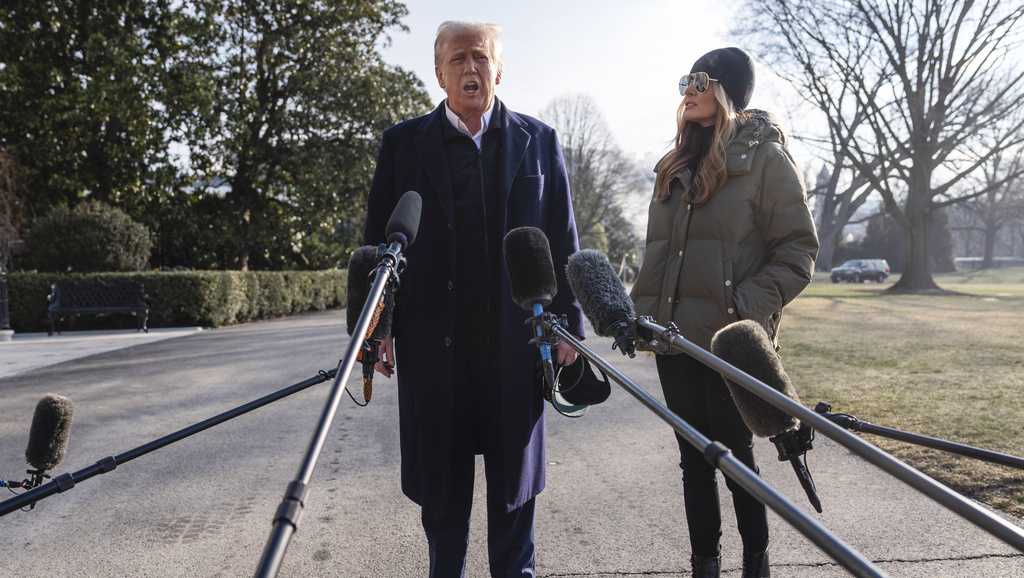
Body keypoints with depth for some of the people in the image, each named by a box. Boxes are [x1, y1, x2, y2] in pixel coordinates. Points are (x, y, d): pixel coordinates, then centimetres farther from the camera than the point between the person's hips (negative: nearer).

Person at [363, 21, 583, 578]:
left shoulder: (537, 140, 8)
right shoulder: (403, 142, 6)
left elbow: (563, 239, 7)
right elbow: (378, 238, 5)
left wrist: (569, 322, 1)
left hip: (517, 337, 1)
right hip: (432, 337, 0)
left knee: (514, 471, 11)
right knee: (440, 475, 10)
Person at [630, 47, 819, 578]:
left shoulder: (764, 157, -3)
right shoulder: (677, 164, 15)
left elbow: (798, 250, -7)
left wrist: (751, 308, -18)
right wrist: (643, 312, 10)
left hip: (731, 340, -5)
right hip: (676, 335, 6)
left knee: (735, 454, 5)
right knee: (694, 459, 11)